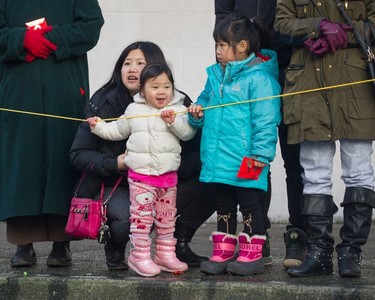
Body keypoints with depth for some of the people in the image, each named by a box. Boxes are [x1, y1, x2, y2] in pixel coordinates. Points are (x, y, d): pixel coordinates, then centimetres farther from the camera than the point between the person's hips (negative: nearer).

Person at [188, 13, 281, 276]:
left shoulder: (258, 78, -13)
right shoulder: (216, 75, 10)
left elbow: (265, 120, -16)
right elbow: (206, 101, 26)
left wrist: (261, 154, -19)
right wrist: (198, 112, 3)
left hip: (244, 162, -7)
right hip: (219, 160, 7)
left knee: (249, 204, 3)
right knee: (224, 205, 15)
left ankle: (252, 255, 11)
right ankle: (223, 252, 23)